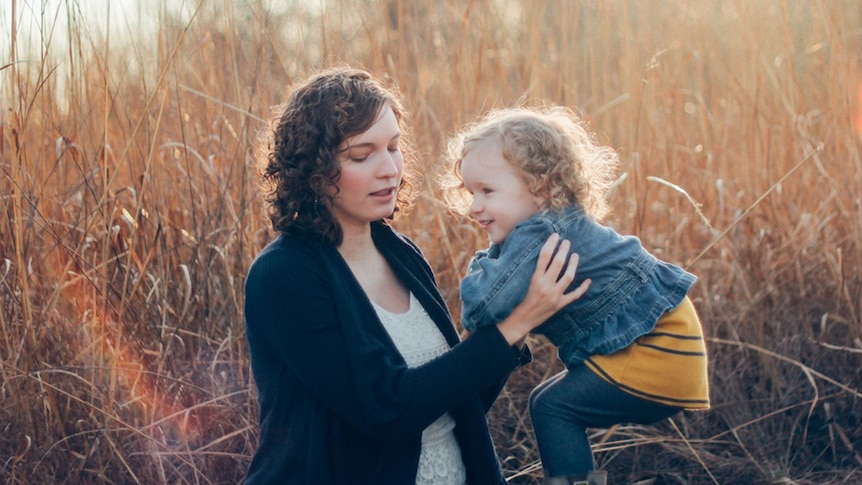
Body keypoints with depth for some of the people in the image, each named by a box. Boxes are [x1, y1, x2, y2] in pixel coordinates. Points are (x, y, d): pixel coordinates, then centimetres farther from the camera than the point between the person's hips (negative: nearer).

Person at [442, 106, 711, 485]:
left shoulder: (540, 237, -26)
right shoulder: (540, 228, 6)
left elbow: (482, 310, -33)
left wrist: (481, 269, -12)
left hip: (657, 352, -11)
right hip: (658, 342, 11)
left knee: (553, 407, -9)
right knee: (549, 402, 18)